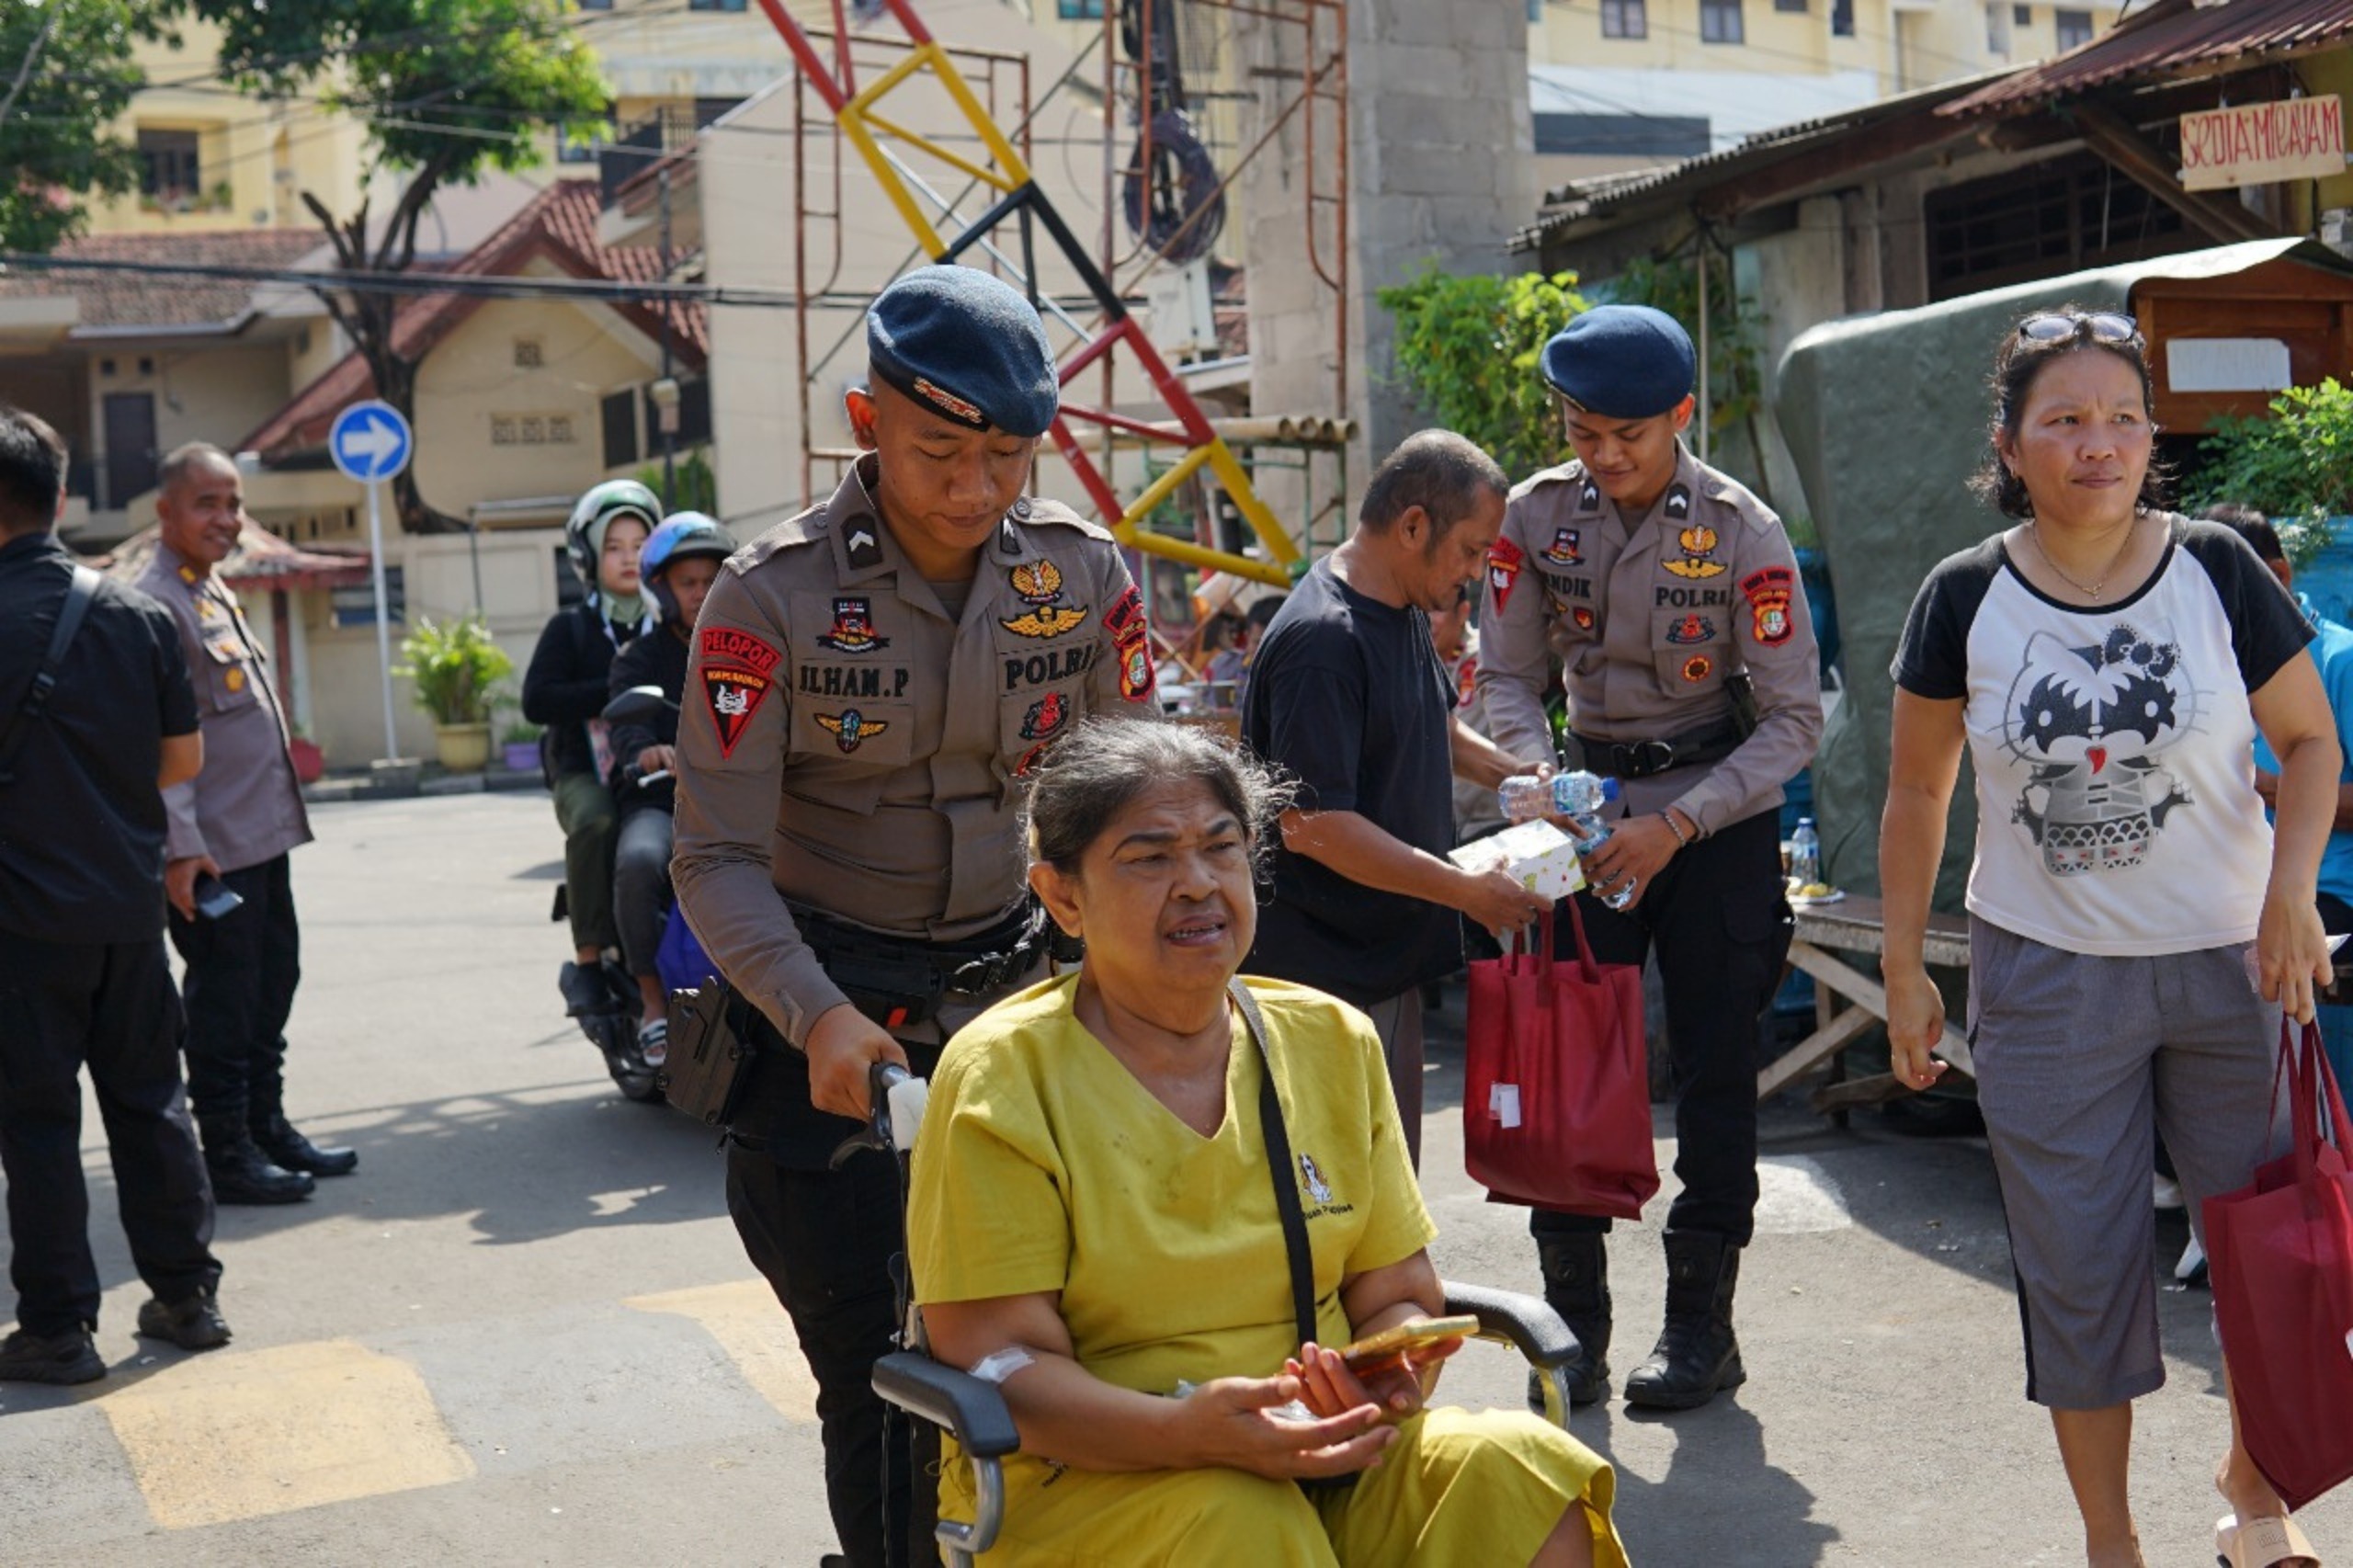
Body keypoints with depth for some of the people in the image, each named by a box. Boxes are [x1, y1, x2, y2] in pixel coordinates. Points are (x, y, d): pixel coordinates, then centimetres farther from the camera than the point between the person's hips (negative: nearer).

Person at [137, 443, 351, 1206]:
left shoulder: (213, 591, 15)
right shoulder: (157, 601, -15)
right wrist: (181, 846, -23)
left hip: (263, 833, 10)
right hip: (212, 849, -10)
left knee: (273, 981, 16)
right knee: (224, 1000, -1)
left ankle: (267, 1127, 28)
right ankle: (227, 1156, 8)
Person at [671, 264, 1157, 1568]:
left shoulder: (1083, 573, -4)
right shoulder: (773, 594, -13)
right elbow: (719, 856, -14)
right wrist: (819, 1018, -28)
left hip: (1017, 989, 3)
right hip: (834, 1007, -2)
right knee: (872, 1369, 2)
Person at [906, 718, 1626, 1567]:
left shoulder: (1333, 1043, 7)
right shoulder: (1000, 1076, -7)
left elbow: (1398, 1300, 10)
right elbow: (998, 1362, -11)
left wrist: (1386, 1386, -14)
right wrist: (1184, 1432, -29)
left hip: (1329, 1465, 4)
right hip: (1084, 1484, -4)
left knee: (1515, 1466, -23)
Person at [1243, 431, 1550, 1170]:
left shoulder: (1405, 614, 9)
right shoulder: (1322, 642, -22)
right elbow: (1312, 824, -27)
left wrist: (1505, 771, 11)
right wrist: (1466, 891, -22)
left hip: (1391, 958, 10)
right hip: (1326, 970, -10)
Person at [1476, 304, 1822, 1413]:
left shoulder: (1741, 530, -13)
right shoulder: (1537, 515, -5)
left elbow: (1794, 718, -12)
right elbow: (1508, 675, 3)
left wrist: (1676, 825, -20)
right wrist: (1541, 779, -16)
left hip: (1722, 814, -2)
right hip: (1595, 811, 3)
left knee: (1713, 1066, 3)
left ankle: (1702, 1323, 17)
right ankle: (1573, 1324, 12)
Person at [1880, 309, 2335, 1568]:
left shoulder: (2217, 570, -6)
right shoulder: (1964, 599, -5)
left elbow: (2311, 740, 2)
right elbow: (1916, 790, 4)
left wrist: (2291, 892, -14)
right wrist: (1903, 969, 3)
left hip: (2232, 962, 1)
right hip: (2046, 978, 0)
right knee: (2077, 1269, 6)